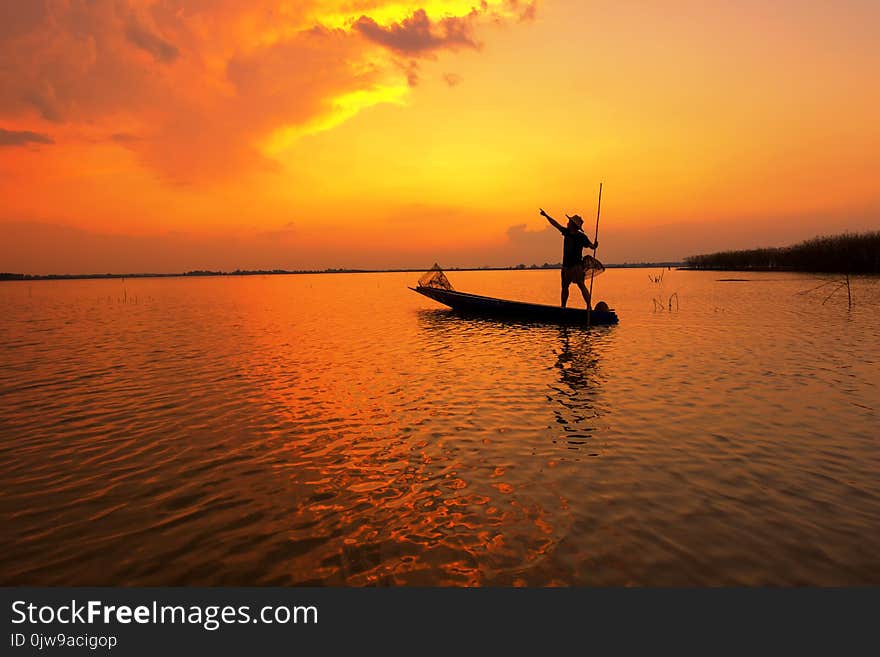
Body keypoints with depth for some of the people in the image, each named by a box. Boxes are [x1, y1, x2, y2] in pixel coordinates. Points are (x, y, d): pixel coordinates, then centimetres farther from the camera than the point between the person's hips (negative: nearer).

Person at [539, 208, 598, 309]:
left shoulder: (581, 237, -7)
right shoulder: (567, 232, 10)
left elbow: (591, 246, -9)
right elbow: (556, 224, 18)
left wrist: (595, 245, -32)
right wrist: (546, 215, 22)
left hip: (577, 265, -7)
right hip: (566, 265, 7)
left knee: (581, 285, -15)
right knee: (564, 286, 12)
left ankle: (589, 306, -18)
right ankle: (563, 307, 23)